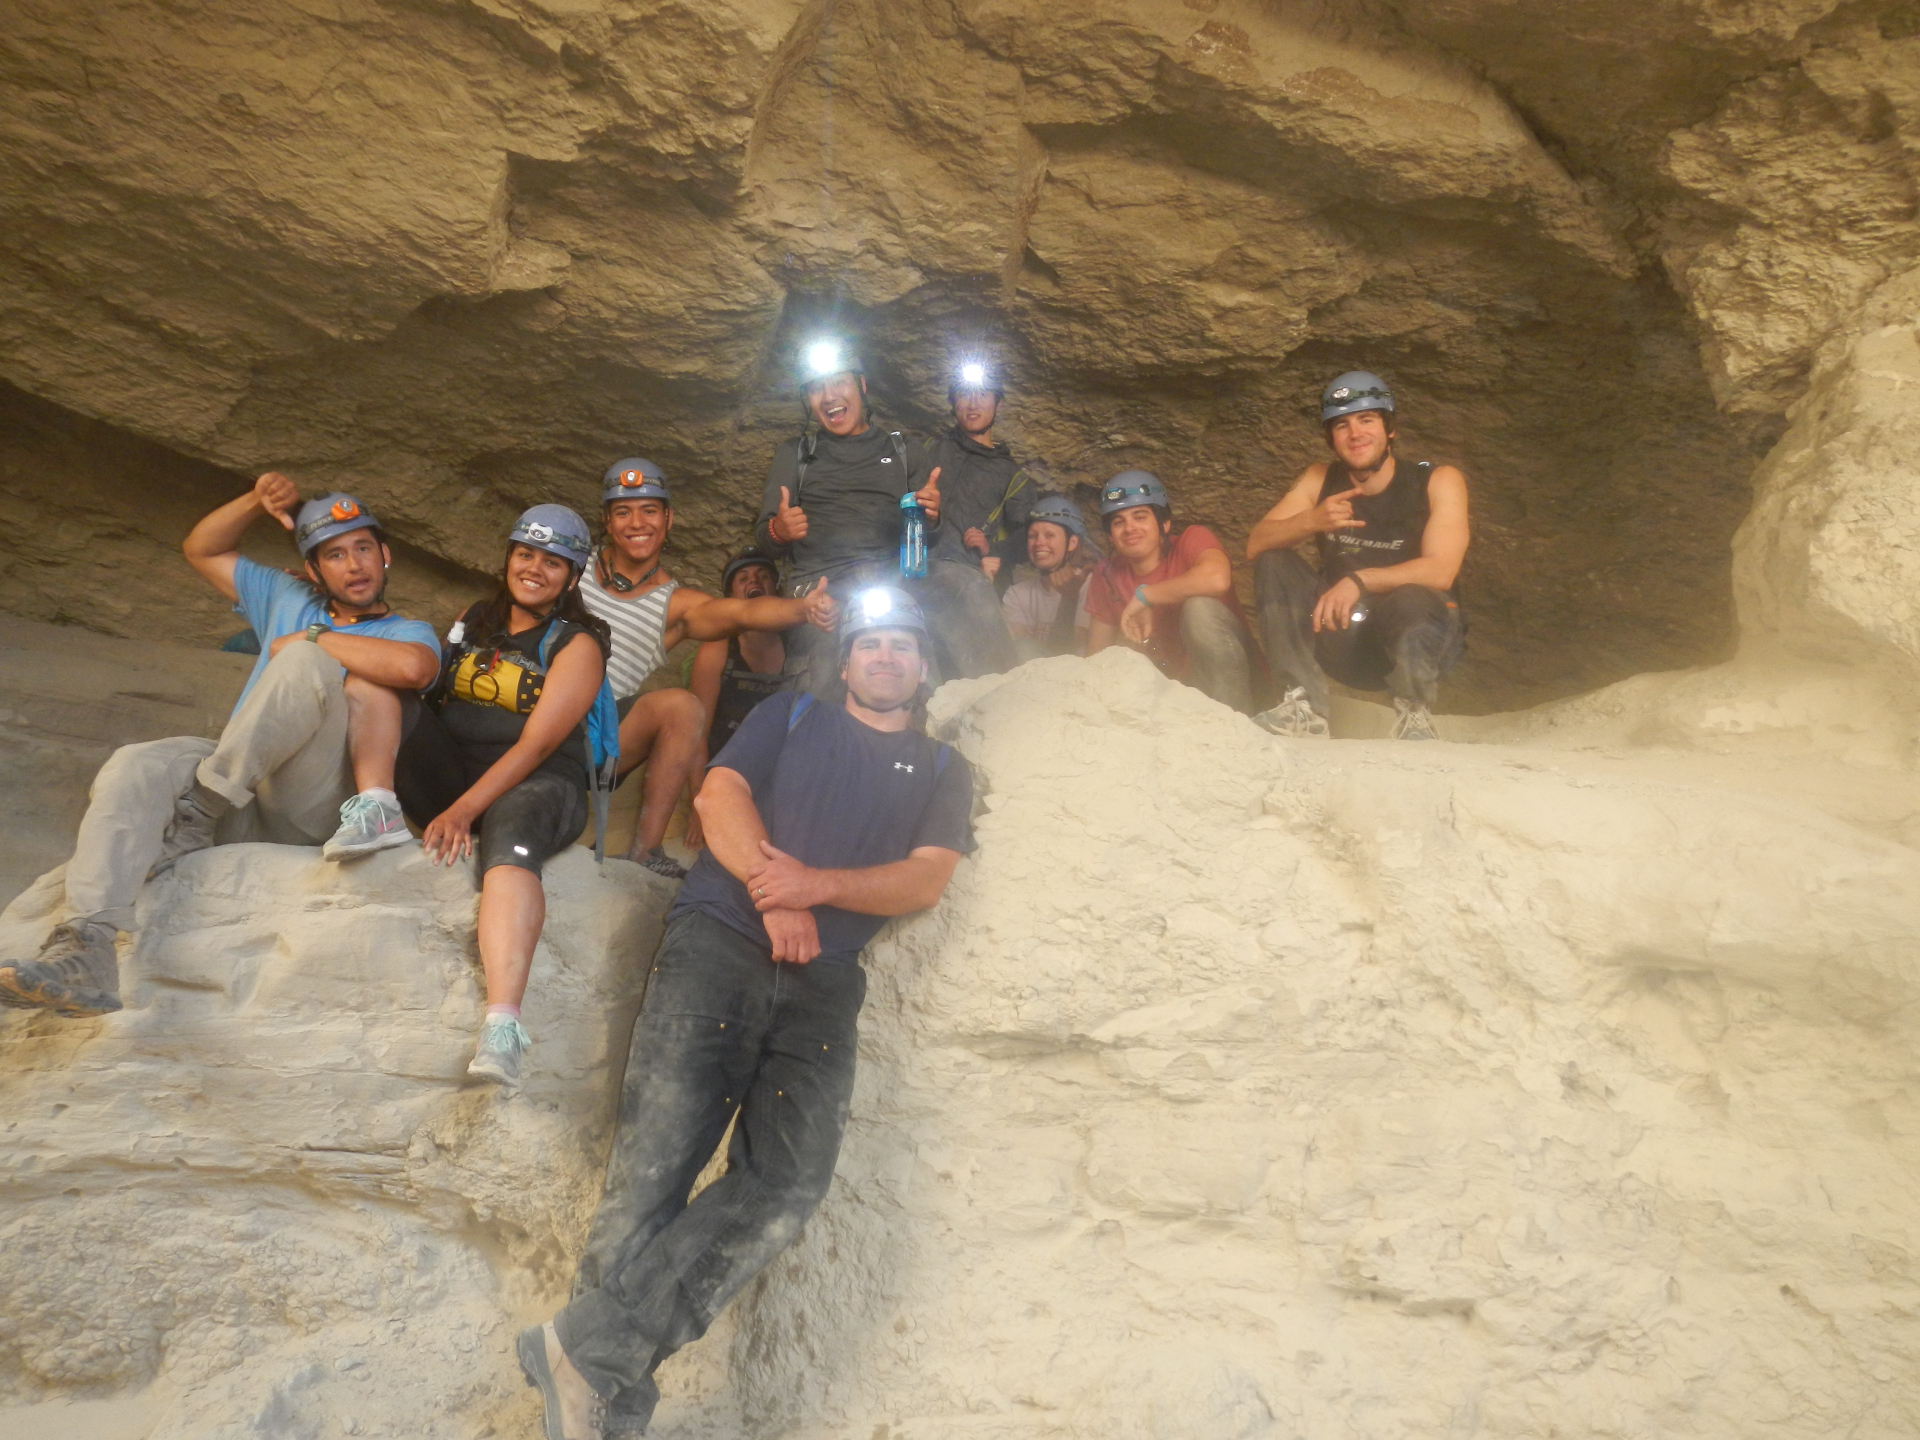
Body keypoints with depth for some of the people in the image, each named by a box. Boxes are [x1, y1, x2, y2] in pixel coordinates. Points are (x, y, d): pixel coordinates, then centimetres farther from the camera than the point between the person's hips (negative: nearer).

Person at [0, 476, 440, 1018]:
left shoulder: (408, 632, 9)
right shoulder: (288, 599, 28)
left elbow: (414, 666, -18)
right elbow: (201, 550, 30)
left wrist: (310, 639, -5)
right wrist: (258, 501, 13)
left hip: (317, 807, -5)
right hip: (242, 798, 5)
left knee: (306, 661, -26)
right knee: (133, 767, -23)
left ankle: (201, 805, -21)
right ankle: (83, 949, -36)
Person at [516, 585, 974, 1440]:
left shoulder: (943, 773, 22)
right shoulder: (790, 717, 23)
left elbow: (926, 881, 7)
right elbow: (719, 796, 8)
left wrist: (814, 884, -9)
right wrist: (772, 890, -8)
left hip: (822, 982, 1)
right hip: (719, 939, 0)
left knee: (787, 1183, -20)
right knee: (654, 1165, -14)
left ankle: (595, 1350, -17)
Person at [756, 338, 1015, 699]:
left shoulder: (905, 452, 22)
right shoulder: (794, 454, 22)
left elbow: (930, 541, 17)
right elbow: (762, 535, 15)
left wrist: (931, 518, -9)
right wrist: (779, 531, -11)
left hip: (899, 571, 1)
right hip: (824, 582, -1)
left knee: (970, 585, -31)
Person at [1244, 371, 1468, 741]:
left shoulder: (1438, 481, -8)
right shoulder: (1319, 481, 2)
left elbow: (1440, 571, -20)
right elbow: (1256, 545, -7)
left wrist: (1359, 581, -31)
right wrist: (1311, 521, -26)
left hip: (1419, 640, -4)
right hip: (1345, 639, 4)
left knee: (1410, 600, -37)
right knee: (1273, 562, -12)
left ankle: (1414, 716, -9)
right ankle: (1304, 705, -17)